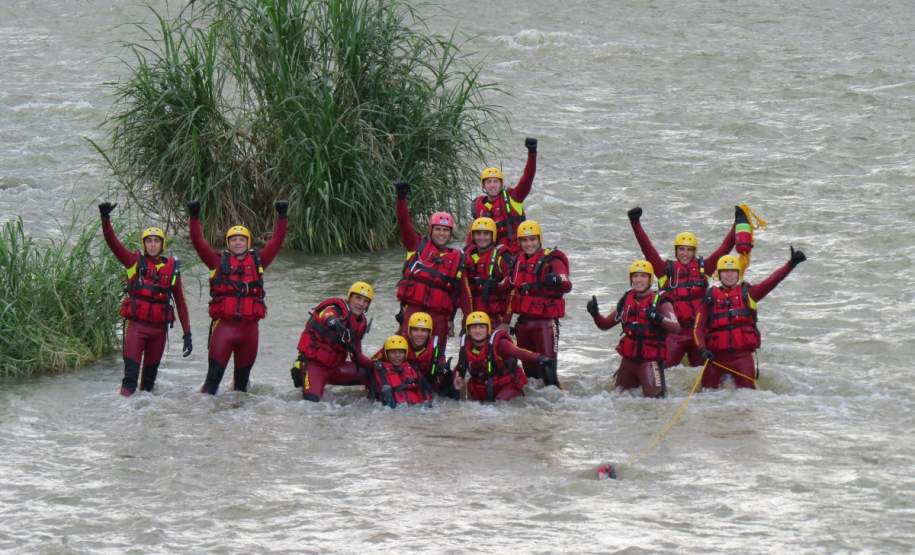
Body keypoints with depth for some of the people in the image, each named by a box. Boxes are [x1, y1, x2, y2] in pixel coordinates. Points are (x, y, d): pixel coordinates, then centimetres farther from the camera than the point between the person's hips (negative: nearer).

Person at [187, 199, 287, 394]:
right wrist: (194, 218, -8)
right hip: (223, 324, -2)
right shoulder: (219, 261, 6)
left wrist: (281, 217, 3)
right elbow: (199, 242, 0)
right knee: (215, 372, -7)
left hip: (249, 325, 2)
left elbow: (276, 241, 10)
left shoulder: (257, 261, 11)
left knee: (243, 373, 14)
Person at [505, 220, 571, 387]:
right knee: (529, 369, 13)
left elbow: (567, 285, -25)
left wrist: (556, 281, -48)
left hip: (545, 322, -7)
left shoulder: (551, 260, -9)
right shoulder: (519, 261, 13)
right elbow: (513, 292, 22)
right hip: (523, 321, 7)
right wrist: (507, 319, 21)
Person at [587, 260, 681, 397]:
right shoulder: (626, 300, 9)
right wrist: (595, 314, -3)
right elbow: (605, 324, 17)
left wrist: (659, 318, -40)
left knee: (653, 396, -16)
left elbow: (676, 327, -22)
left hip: (650, 359, -5)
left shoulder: (659, 301, -8)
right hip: (628, 359, 5)